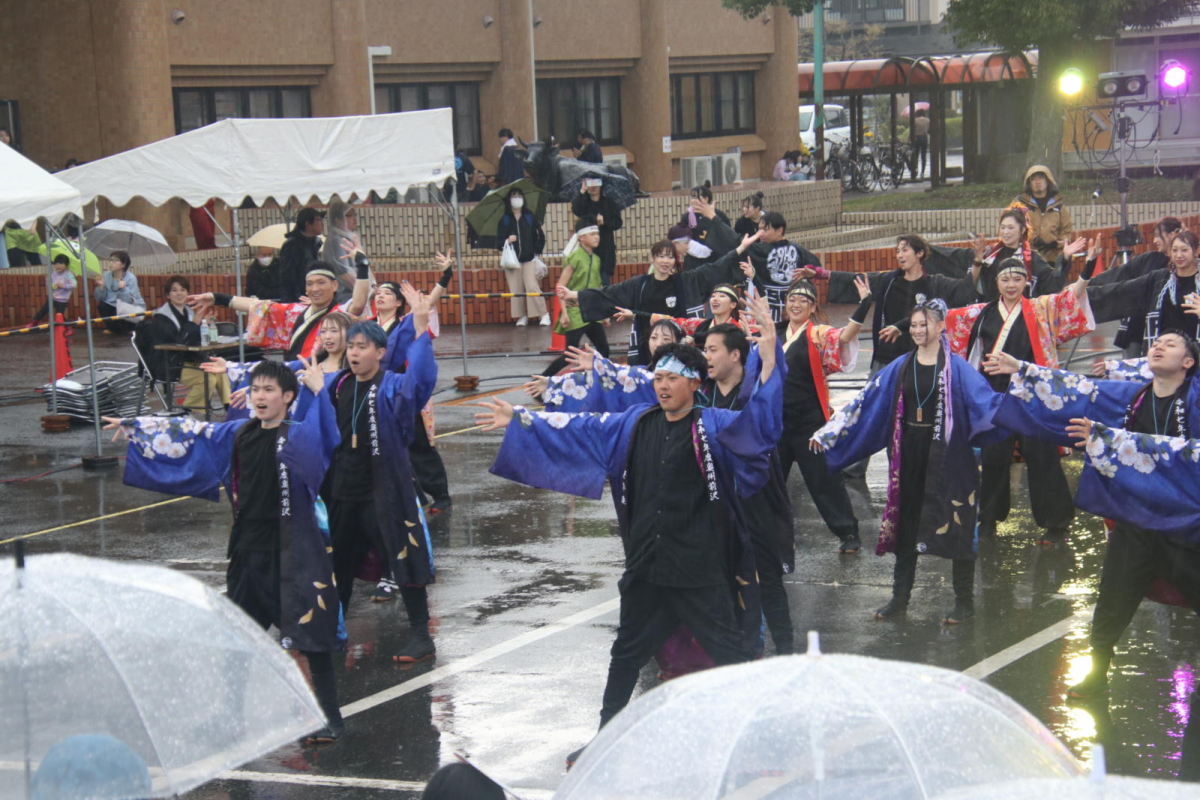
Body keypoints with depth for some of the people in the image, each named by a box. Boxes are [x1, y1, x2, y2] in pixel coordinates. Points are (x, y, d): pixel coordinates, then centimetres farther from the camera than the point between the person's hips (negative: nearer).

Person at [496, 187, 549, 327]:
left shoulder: (530, 217, 6)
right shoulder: (505, 220, 7)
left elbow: (540, 237, 10)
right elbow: (499, 242, 5)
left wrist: (537, 251, 2)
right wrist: (507, 241, -15)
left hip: (529, 259, -1)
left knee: (532, 287, -12)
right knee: (516, 289, -3)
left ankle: (543, 315, -7)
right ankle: (522, 316, 6)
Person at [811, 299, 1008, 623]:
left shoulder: (956, 368, -5)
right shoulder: (901, 367, 7)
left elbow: (984, 399, -16)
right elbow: (865, 401, 8)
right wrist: (828, 432, 7)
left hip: (947, 454, -4)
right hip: (909, 453, 4)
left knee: (956, 525, 0)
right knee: (905, 523, 10)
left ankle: (964, 601, 12)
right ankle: (900, 597, 21)